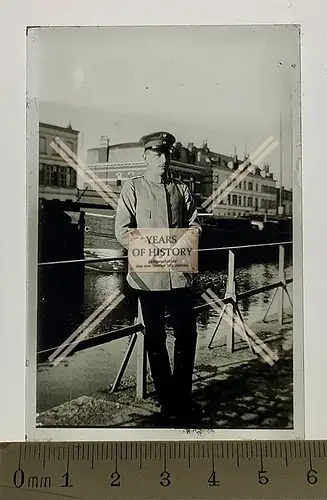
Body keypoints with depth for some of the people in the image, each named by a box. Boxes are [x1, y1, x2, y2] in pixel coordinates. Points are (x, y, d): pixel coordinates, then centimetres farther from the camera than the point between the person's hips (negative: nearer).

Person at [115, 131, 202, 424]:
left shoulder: (181, 189, 12)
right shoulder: (133, 187, 2)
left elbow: (194, 224, 12)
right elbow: (122, 230, -4)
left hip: (180, 271, 3)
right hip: (148, 273, -2)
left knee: (187, 333, 5)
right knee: (155, 337, 8)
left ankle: (182, 395, 25)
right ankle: (167, 399, 24)